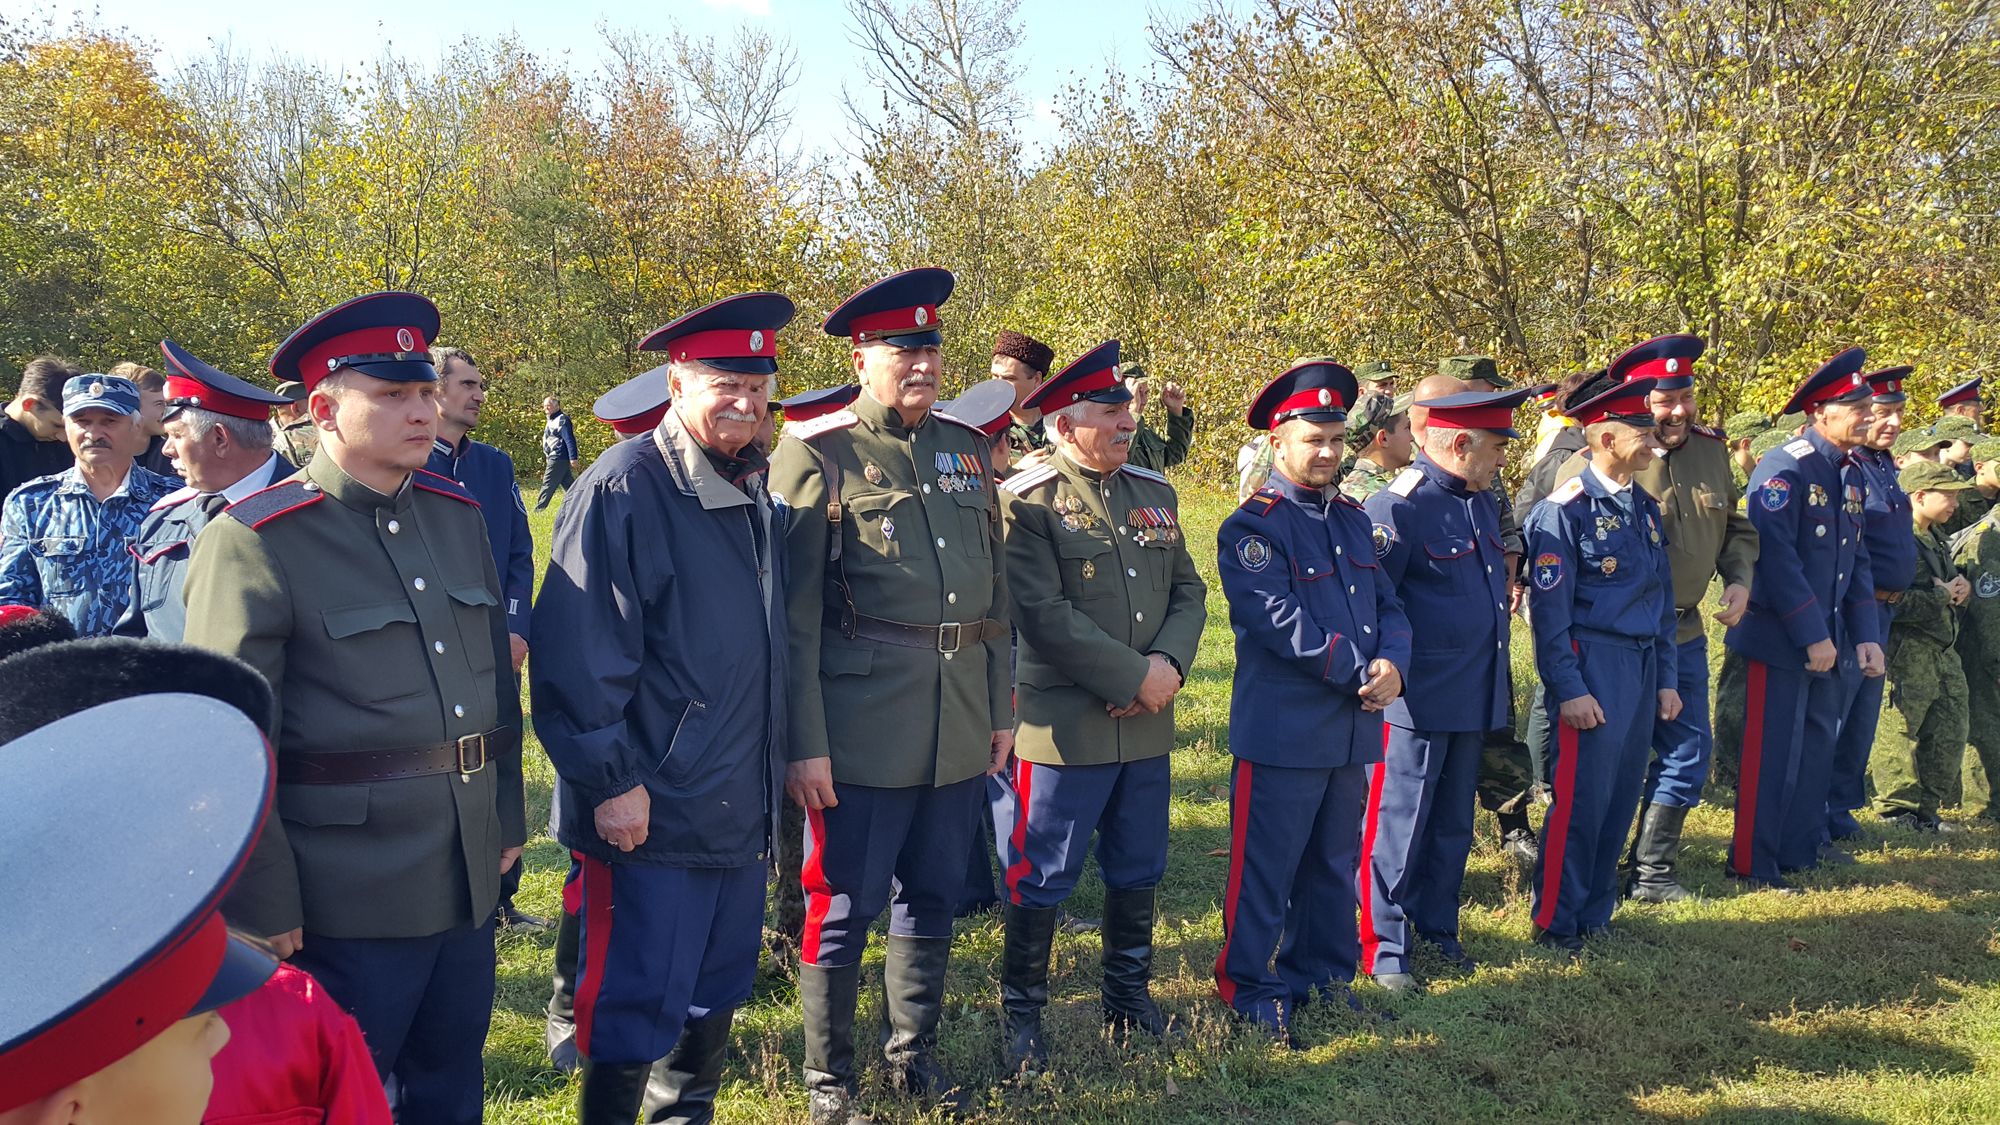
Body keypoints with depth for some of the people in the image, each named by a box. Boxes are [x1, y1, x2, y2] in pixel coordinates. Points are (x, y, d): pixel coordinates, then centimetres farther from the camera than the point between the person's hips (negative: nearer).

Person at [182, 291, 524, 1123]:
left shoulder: (459, 514, 7)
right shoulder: (254, 543, -13)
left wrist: (507, 819, 15)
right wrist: (267, 907, -11)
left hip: (470, 884, 6)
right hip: (347, 900, -6)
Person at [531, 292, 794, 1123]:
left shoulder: (755, 488, 9)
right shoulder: (622, 490, -16)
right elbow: (579, 656, -19)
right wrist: (611, 782, -18)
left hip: (740, 807, 8)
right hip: (651, 811, -8)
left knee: (717, 989, 20)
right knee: (640, 1006, 3)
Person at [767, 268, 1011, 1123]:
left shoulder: (967, 448, 12)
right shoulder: (816, 452, -6)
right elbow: (792, 610, -9)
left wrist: (1003, 708, 15)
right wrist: (803, 742, -12)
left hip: (961, 727, 6)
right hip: (861, 726, -5)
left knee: (932, 897, 17)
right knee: (842, 907, 4)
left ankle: (916, 1056, 35)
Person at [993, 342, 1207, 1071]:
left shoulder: (1154, 493, 11)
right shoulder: (1026, 503, -11)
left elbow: (1188, 592, 9)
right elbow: (1046, 616, -19)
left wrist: (1170, 666, -10)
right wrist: (1136, 676, -17)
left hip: (1147, 725, 7)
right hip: (1066, 727, -6)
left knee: (1138, 872, 18)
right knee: (1042, 879, 4)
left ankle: (1129, 998, 35)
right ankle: (1022, 1014, 21)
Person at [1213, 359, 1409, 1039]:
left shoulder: (1352, 517, 13)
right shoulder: (1252, 528, -11)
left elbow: (1387, 604, 11)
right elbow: (1281, 623, -20)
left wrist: (1392, 664, -9)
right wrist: (1361, 672, -17)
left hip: (1353, 728, 7)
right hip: (1283, 731, -7)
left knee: (1335, 866, 18)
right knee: (1266, 871, 3)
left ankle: (1326, 977, 32)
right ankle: (1250, 993, 17)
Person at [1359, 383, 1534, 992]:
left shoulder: (1483, 500, 10)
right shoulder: (1398, 507, -17)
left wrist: (1500, 682, 22)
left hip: (1474, 697, 8)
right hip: (1416, 700, -8)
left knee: (1454, 822, 18)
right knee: (1398, 825, 2)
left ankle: (1438, 929, 32)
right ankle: (1384, 950, 13)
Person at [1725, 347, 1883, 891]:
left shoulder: (1851, 475, 11)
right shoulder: (1786, 467, -16)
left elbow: (1856, 561, 14)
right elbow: (1776, 557, -21)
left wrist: (1865, 636, 5)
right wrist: (1813, 636, -20)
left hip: (1825, 637, 8)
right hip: (1780, 637, -8)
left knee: (1818, 745, 14)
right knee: (1772, 752, -1)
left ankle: (1800, 852, 27)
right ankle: (1753, 864, 9)